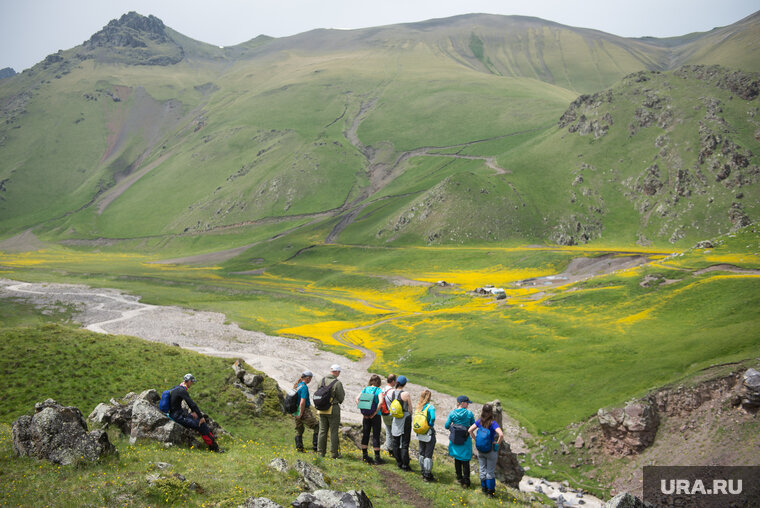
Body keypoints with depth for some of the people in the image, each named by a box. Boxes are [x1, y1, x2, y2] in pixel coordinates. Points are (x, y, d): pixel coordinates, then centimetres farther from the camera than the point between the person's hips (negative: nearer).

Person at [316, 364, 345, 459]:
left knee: (322, 430, 11)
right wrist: (343, 393, 11)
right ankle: (334, 453, 5)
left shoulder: (322, 380, 3)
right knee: (333, 431, 2)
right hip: (333, 409, -5)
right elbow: (341, 399, -8)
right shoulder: (337, 383, -13)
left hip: (322, 409, 5)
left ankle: (321, 452, 14)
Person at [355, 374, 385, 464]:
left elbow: (357, 399, -2)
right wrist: (375, 412, -14)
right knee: (376, 436, 2)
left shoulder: (365, 389, 6)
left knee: (365, 434, 13)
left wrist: (362, 411, -3)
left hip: (366, 415, 4)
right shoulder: (378, 390, -8)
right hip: (375, 416, -4)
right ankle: (377, 458, 6)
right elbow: (380, 402, -23)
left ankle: (364, 455, 20)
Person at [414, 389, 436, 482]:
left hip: (420, 434, 6)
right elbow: (433, 418, -31)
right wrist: (431, 425, -13)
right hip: (429, 434, -6)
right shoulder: (430, 407, -17)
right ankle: (428, 475, 8)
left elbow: (416, 418, 1)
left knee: (422, 453, 17)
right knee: (428, 455, 3)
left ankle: (423, 473, 27)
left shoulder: (419, 407, 0)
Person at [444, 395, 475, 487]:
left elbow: (446, 426, -3)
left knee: (457, 459, 18)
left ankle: (459, 478, 29)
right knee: (465, 460, 5)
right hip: (466, 441, -2)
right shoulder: (469, 413, -11)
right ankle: (466, 482, 7)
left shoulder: (452, 413, -7)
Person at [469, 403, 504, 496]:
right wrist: (498, 443, -15)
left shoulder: (479, 421, -6)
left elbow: (470, 430, -3)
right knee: (490, 472, 10)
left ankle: (484, 489, 26)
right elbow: (501, 434, -31)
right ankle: (490, 491, 18)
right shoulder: (493, 423, -20)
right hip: (490, 451, -4)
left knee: (482, 470, 16)